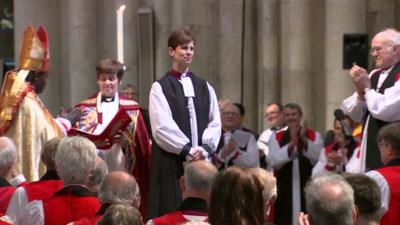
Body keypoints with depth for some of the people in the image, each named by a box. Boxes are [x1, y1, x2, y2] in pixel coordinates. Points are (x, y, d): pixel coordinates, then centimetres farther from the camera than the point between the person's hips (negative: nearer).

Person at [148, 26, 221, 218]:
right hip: (171, 162, -4)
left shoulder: (204, 87, 13)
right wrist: (187, 149, -14)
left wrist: (204, 148, -8)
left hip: (201, 159, 4)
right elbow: (162, 126, -9)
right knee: (172, 212, -4)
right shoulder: (160, 87, 0)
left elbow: (215, 122, 7)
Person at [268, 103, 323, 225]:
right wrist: (291, 144, -21)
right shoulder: (277, 137, 6)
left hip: (308, 188, -1)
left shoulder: (314, 136, 4)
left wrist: (305, 140, -19)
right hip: (285, 190, 1)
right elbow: (273, 162, -9)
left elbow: (319, 159, -8)